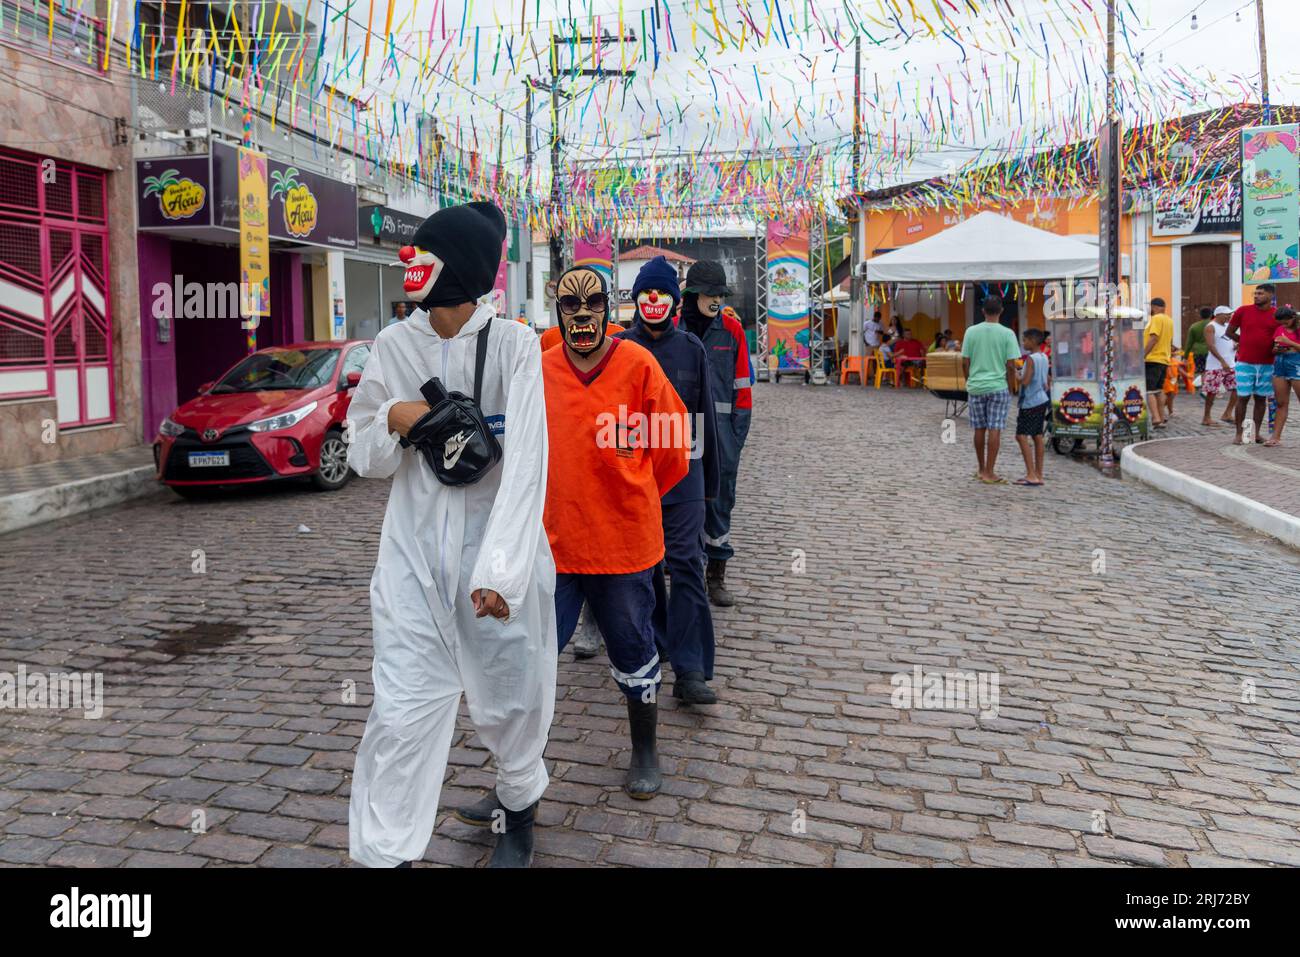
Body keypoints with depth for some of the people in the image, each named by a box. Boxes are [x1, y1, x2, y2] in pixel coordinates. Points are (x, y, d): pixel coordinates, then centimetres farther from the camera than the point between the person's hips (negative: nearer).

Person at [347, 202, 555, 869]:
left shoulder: (512, 345, -9)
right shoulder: (392, 346, 2)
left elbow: (526, 463, -19)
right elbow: (365, 458, 8)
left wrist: (501, 570, -28)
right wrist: (392, 419, -15)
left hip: (499, 557, -2)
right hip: (412, 557, 2)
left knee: (509, 701, 14)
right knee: (401, 713, -1)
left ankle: (519, 811, 43)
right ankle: (383, 854, 14)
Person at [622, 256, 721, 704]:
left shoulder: (691, 348, 5)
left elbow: (705, 414, 9)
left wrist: (709, 478, 10)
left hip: (683, 468, 0)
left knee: (687, 562, -8)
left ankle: (690, 671, -9)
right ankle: (654, 646, 29)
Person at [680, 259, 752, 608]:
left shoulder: (732, 329, 4)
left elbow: (742, 383, 6)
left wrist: (739, 427, 0)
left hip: (721, 426, 1)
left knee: (720, 498, 7)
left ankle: (716, 576, 18)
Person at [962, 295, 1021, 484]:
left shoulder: (971, 331, -1)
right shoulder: (1007, 334, -7)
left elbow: (965, 363, 1)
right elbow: (1011, 366, -7)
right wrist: (1010, 388, 5)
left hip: (975, 387, 3)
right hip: (998, 387, -3)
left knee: (979, 429, 12)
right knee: (995, 430, 0)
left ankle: (982, 469, 22)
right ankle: (989, 473, 0)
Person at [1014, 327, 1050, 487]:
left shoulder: (1031, 358, -16)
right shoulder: (1044, 357, 12)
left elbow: (1025, 381, -20)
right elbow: (1045, 381, 17)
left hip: (1030, 402, -9)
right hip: (1042, 400, 9)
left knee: (1021, 436, -10)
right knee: (1037, 436, 10)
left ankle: (1031, 475, -16)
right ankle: (1038, 475, 12)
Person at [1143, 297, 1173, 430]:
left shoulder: (1156, 318, -11)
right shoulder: (1169, 320, 15)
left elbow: (1153, 338, -20)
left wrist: (1143, 355, -20)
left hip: (1153, 359, -9)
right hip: (1164, 359, 9)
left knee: (1149, 391, -11)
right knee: (1159, 391, 16)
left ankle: (1156, 419, -21)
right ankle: (1161, 418, 18)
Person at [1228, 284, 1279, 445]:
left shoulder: (1277, 315, 1)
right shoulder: (1243, 311, -2)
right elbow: (1230, 332, 8)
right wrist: (1246, 342, 6)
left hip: (1267, 364, 2)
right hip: (1245, 363, -1)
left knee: (1261, 398, 8)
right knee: (1242, 397, -1)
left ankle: (1257, 432, 16)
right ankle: (1239, 434, 4)